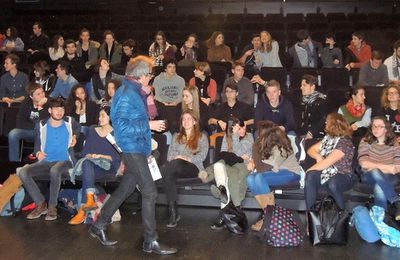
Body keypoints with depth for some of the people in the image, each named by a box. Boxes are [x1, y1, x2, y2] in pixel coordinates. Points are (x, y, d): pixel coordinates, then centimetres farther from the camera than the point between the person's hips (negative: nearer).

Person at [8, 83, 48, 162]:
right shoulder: (26, 103, -4)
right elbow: (19, 123, -4)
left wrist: (41, 108, -30)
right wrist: (36, 126, -12)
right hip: (29, 131, 3)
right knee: (12, 134, -22)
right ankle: (14, 161, -11)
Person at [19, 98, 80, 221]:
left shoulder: (70, 122, 2)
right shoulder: (41, 125, 4)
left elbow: (78, 128, 27)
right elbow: (37, 143, 16)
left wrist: (75, 137, 6)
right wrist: (38, 152, -6)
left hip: (64, 161, -3)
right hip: (46, 162, 3)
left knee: (54, 170, -41)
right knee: (23, 172, -25)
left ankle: (52, 207, -24)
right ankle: (41, 204, -13)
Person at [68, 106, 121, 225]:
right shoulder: (93, 131, 21)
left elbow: (117, 157, -4)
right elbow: (85, 151, 16)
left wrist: (100, 156, -13)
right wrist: (89, 156, -5)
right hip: (93, 166, 4)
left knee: (87, 163, -32)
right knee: (87, 163, -31)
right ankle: (90, 199, -45)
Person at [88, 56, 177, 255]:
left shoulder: (133, 92, 15)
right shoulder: (127, 94, -16)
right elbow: (122, 125, -22)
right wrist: (148, 126, -20)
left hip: (136, 148, 10)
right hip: (132, 148, -10)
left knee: (125, 189, 16)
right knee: (149, 192, -8)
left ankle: (99, 226, 27)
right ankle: (150, 241, -1)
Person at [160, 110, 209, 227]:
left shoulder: (202, 137, 17)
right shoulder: (176, 136, 28)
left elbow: (202, 156, 1)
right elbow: (170, 155, 14)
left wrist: (187, 158, -14)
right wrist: (176, 158, -9)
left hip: (193, 168, -3)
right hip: (176, 168, 3)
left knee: (176, 163, -37)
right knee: (168, 174, -35)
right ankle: (173, 212, -39)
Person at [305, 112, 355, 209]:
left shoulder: (344, 142, -13)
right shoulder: (328, 137, 12)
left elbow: (326, 163, -18)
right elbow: (311, 150, 16)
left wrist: (309, 170, -10)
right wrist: (318, 156, -6)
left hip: (342, 176, -6)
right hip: (326, 172, 6)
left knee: (333, 184, -41)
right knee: (310, 177, -28)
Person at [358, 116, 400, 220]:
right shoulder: (365, 142, 1)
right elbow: (364, 163, -11)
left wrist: (374, 167, -18)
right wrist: (383, 167, -22)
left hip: (389, 177, 1)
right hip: (369, 176, -1)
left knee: (379, 187, -36)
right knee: (375, 172, -38)